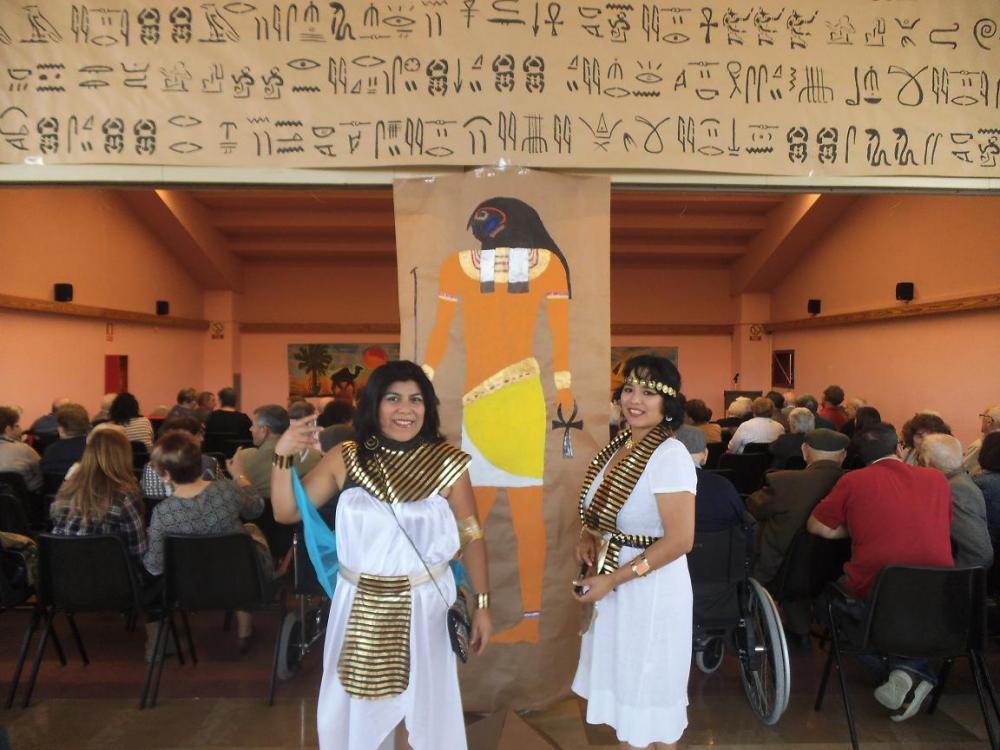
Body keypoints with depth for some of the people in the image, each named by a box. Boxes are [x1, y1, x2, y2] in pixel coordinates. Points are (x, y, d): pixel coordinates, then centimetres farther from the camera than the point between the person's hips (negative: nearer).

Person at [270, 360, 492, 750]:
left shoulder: (448, 463, -12)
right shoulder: (345, 458, -5)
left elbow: (471, 536, -4)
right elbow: (287, 512, 0)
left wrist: (482, 604, -2)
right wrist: (283, 456, -14)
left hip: (424, 604, -2)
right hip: (358, 606, 2)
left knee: (430, 709, 15)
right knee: (351, 712, 18)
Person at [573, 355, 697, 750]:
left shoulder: (670, 455, -21)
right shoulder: (618, 445, 2)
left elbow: (679, 540, -24)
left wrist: (612, 580, -23)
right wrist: (588, 536, -4)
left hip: (651, 589, -8)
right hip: (614, 585, 8)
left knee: (651, 692, 12)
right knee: (623, 683, 22)